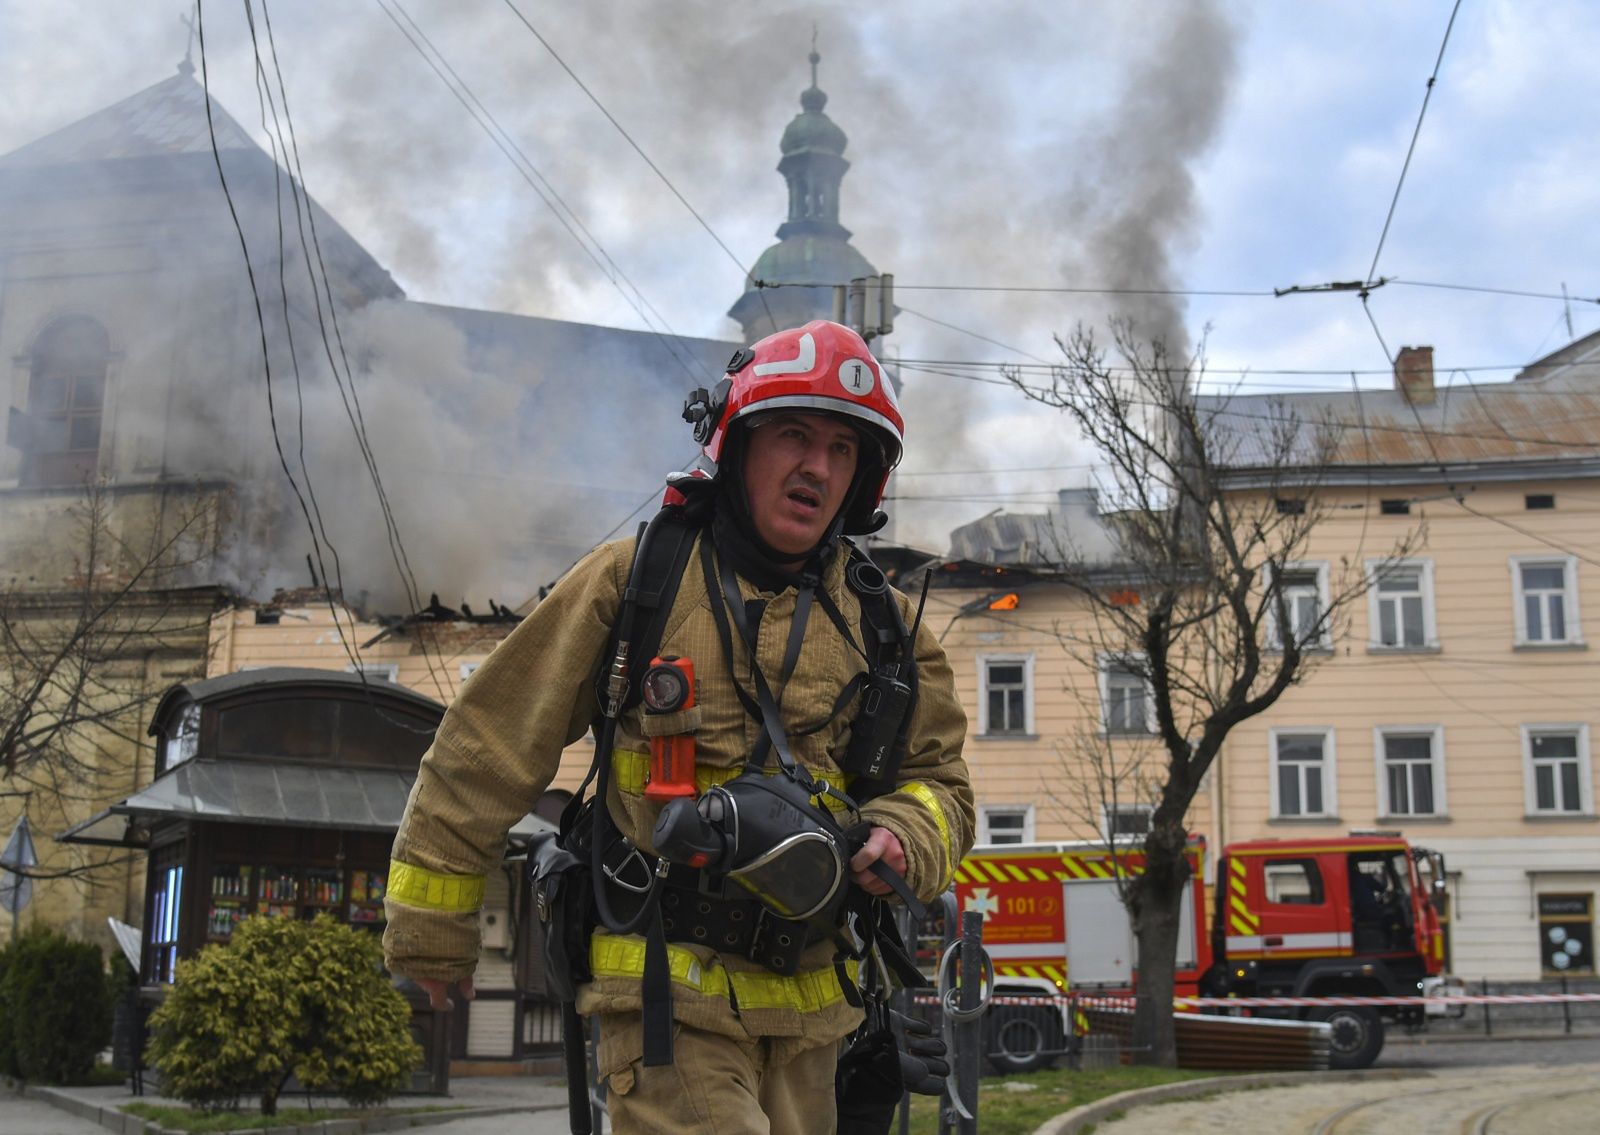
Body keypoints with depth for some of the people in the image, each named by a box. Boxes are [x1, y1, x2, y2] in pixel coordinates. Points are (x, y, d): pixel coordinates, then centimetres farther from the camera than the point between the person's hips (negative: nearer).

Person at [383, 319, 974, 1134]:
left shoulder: (883, 623, 9)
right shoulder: (636, 579, -3)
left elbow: (940, 783, 16)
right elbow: (490, 746, 1)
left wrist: (902, 839, -9)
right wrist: (431, 928, 5)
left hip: (807, 1008, 5)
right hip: (670, 987, -5)